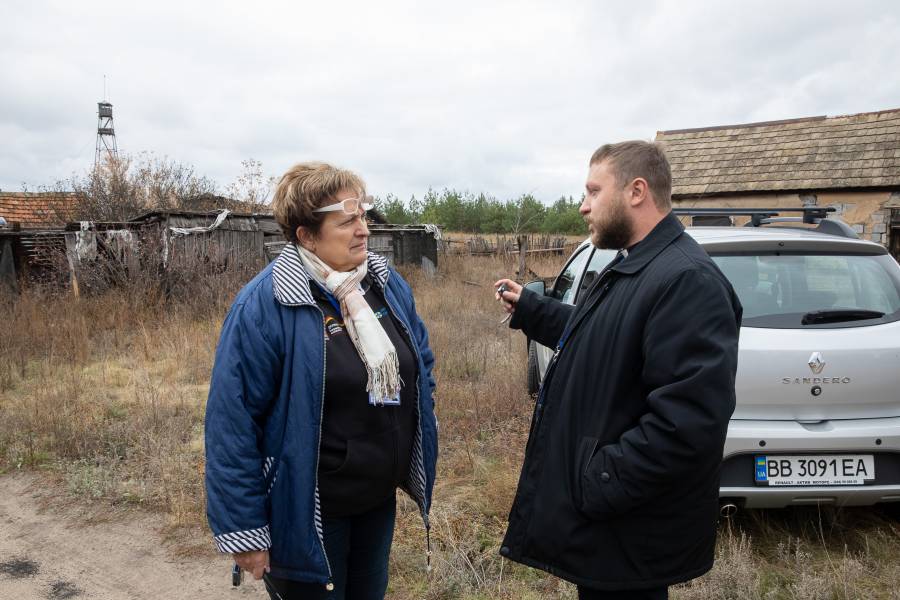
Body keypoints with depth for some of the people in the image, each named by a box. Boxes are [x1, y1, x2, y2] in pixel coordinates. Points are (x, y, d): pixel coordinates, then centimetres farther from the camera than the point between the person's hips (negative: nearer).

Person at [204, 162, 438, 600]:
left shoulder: (389, 284, -2)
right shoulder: (263, 305, -21)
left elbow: (421, 364, 11)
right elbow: (232, 423, -19)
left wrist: (418, 452, 8)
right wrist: (241, 528, -16)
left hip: (381, 498, 6)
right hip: (307, 511, -6)